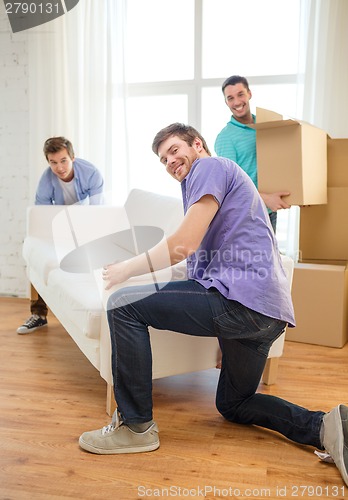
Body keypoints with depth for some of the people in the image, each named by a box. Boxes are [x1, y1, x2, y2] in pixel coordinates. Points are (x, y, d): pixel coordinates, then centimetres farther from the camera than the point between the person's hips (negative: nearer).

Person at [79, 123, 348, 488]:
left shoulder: (209, 165, 1)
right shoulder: (228, 177, 31)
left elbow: (185, 243, -11)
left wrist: (127, 269, -1)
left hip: (239, 297, -11)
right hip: (270, 313, 11)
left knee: (123, 305, -9)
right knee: (233, 405, 25)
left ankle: (136, 427, -3)